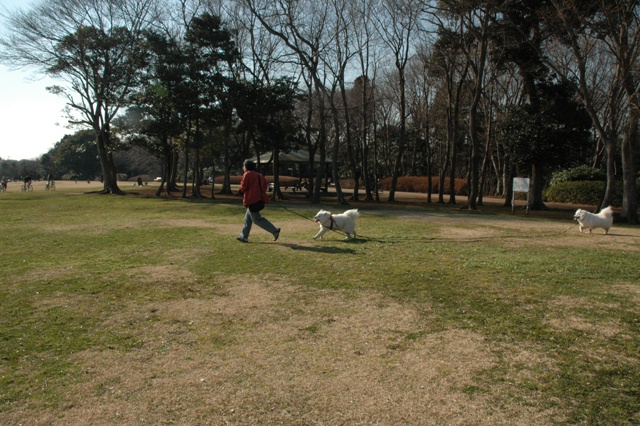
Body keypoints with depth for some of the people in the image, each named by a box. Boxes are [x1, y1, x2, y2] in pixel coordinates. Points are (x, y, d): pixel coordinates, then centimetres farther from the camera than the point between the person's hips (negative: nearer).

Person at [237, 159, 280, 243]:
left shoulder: (247, 174, -9)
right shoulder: (259, 175, 16)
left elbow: (243, 188, -11)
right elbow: (264, 186, 14)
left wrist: (241, 183, 9)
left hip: (252, 199, -9)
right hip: (259, 198, 9)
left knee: (257, 219, -6)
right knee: (248, 218, 17)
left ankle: (274, 230, -14)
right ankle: (244, 236, 22)